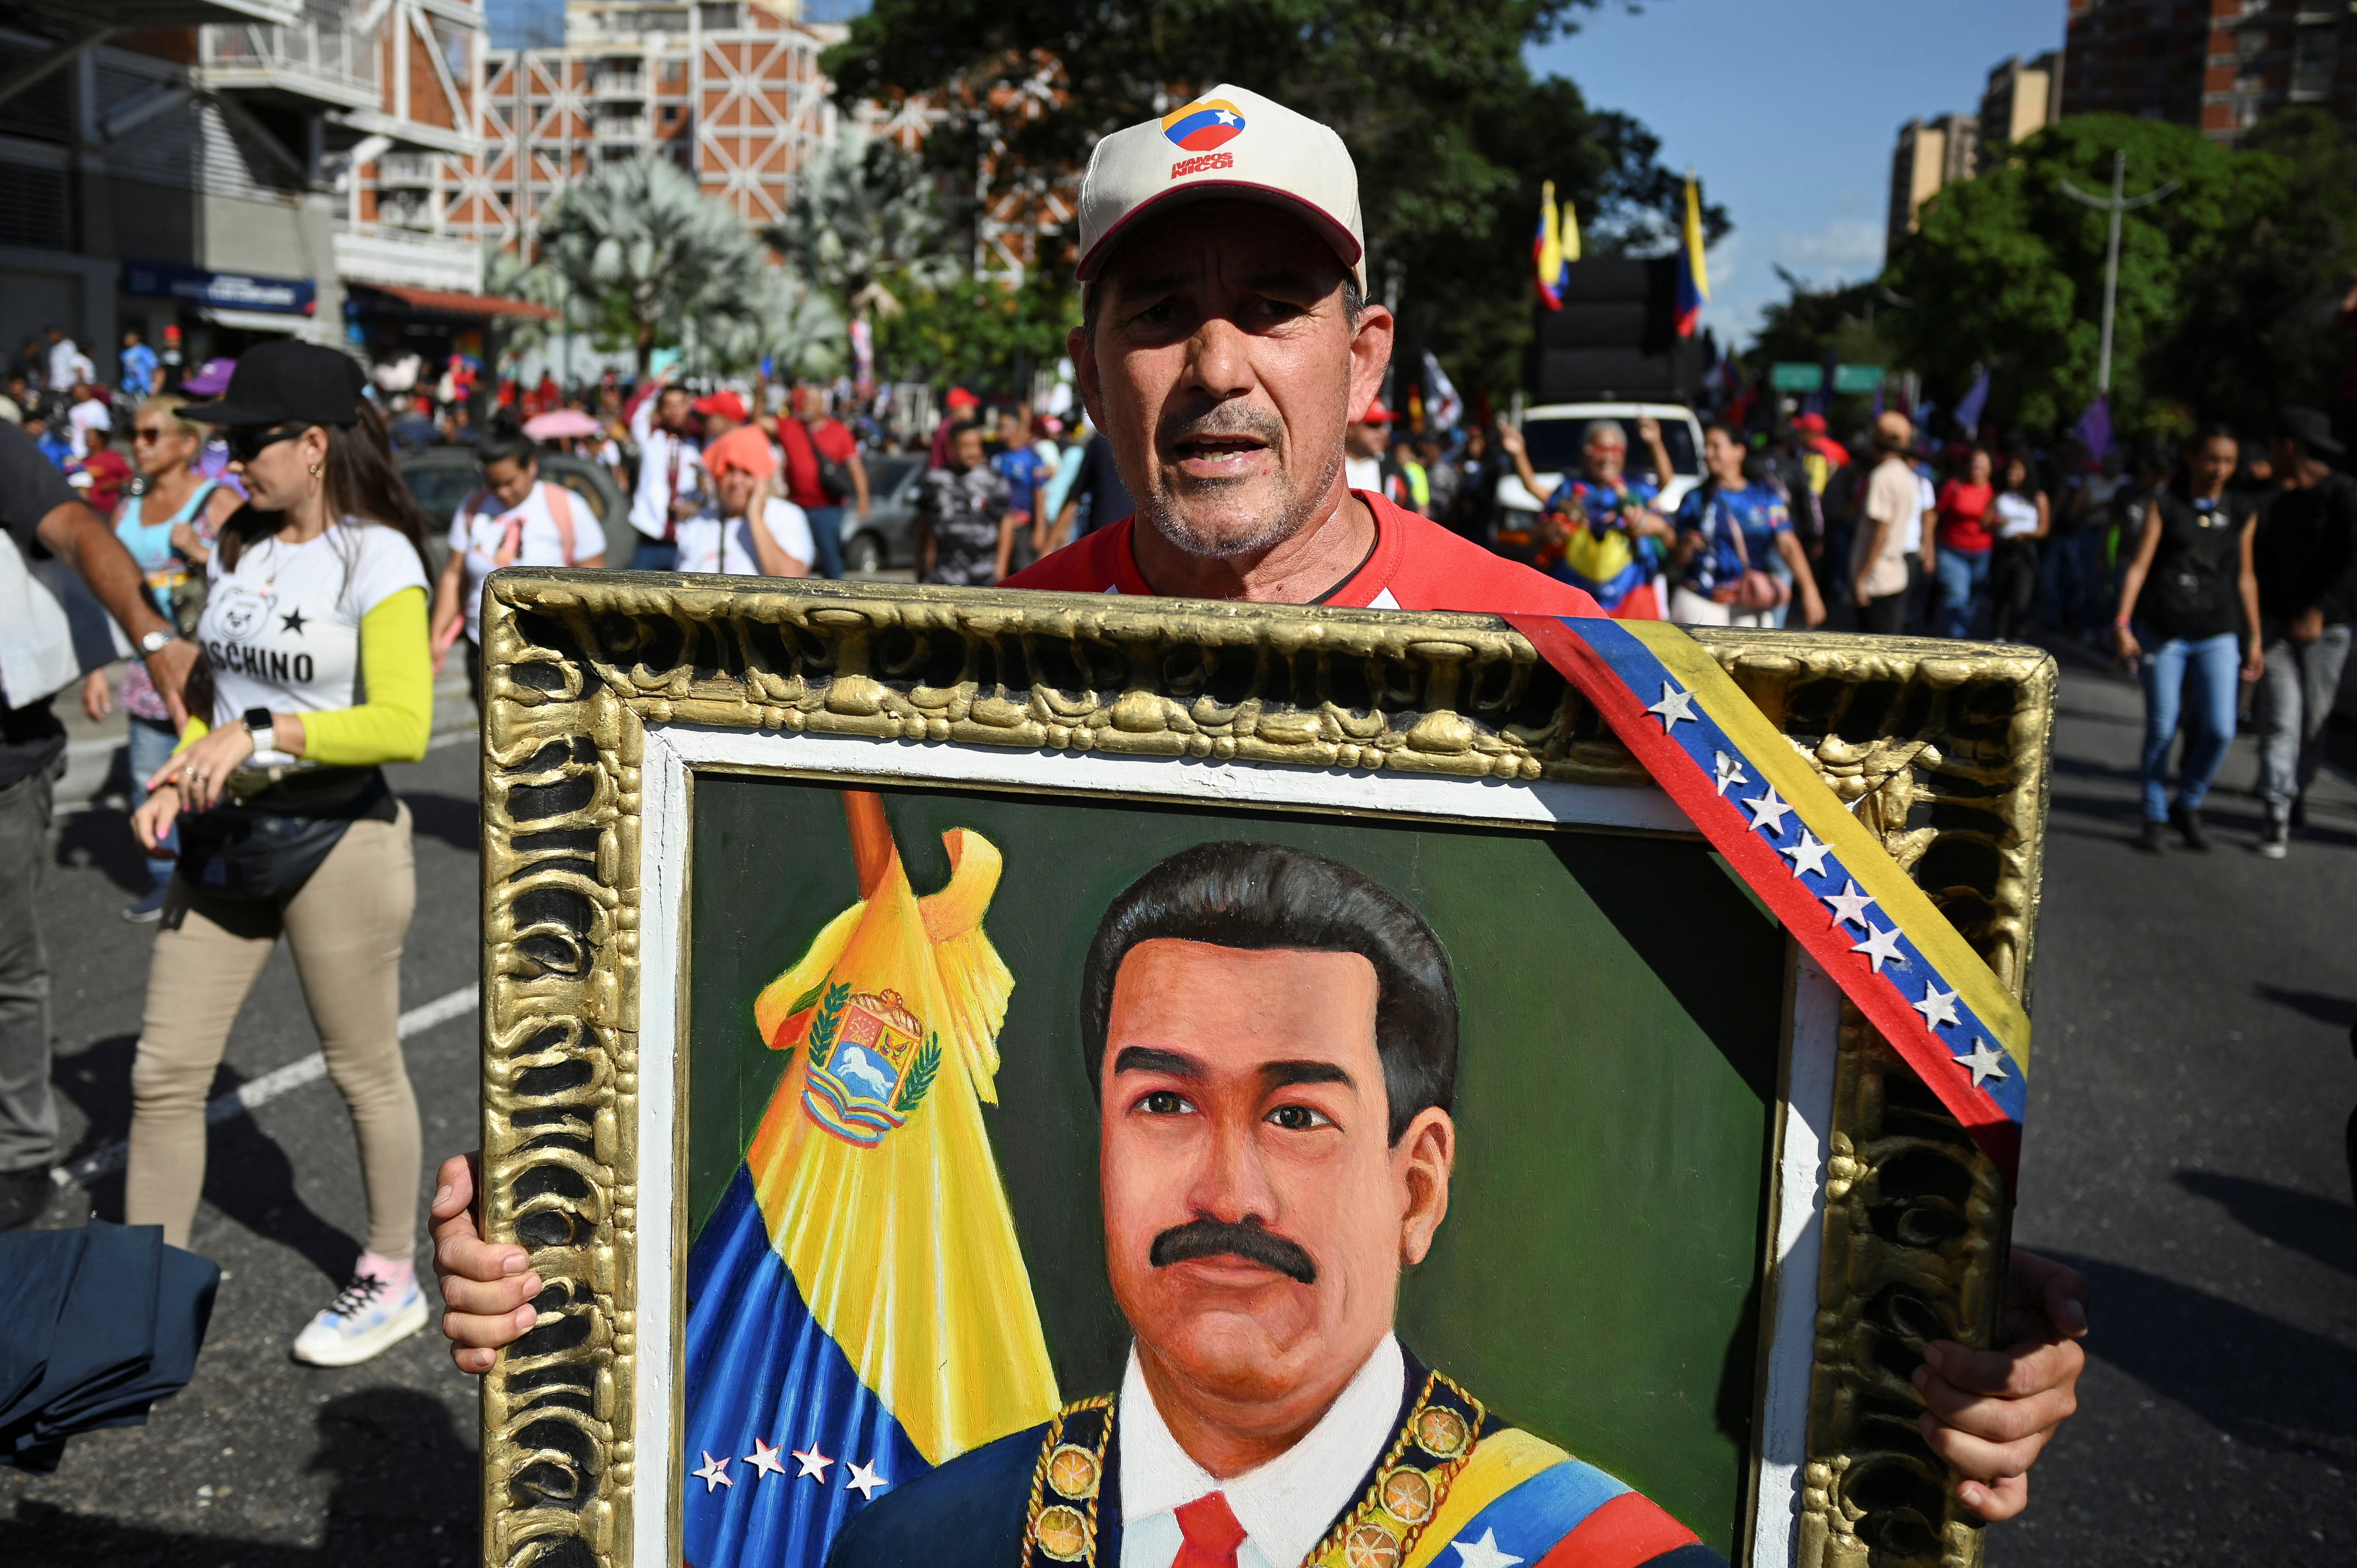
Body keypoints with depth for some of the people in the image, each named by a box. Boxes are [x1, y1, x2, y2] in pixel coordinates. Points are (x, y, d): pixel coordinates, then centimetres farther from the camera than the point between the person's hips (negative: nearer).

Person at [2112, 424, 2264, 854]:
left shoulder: (2242, 511, 10)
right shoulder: (2165, 506, 2)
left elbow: (2245, 577, 13)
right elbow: (2139, 566, -5)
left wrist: (2255, 639, 12)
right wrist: (2123, 623, -15)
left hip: (2217, 635, 2)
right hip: (2162, 632, -2)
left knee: (2220, 729, -8)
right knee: (2161, 729, 1)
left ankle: (2189, 806, 14)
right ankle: (2155, 817, 15)